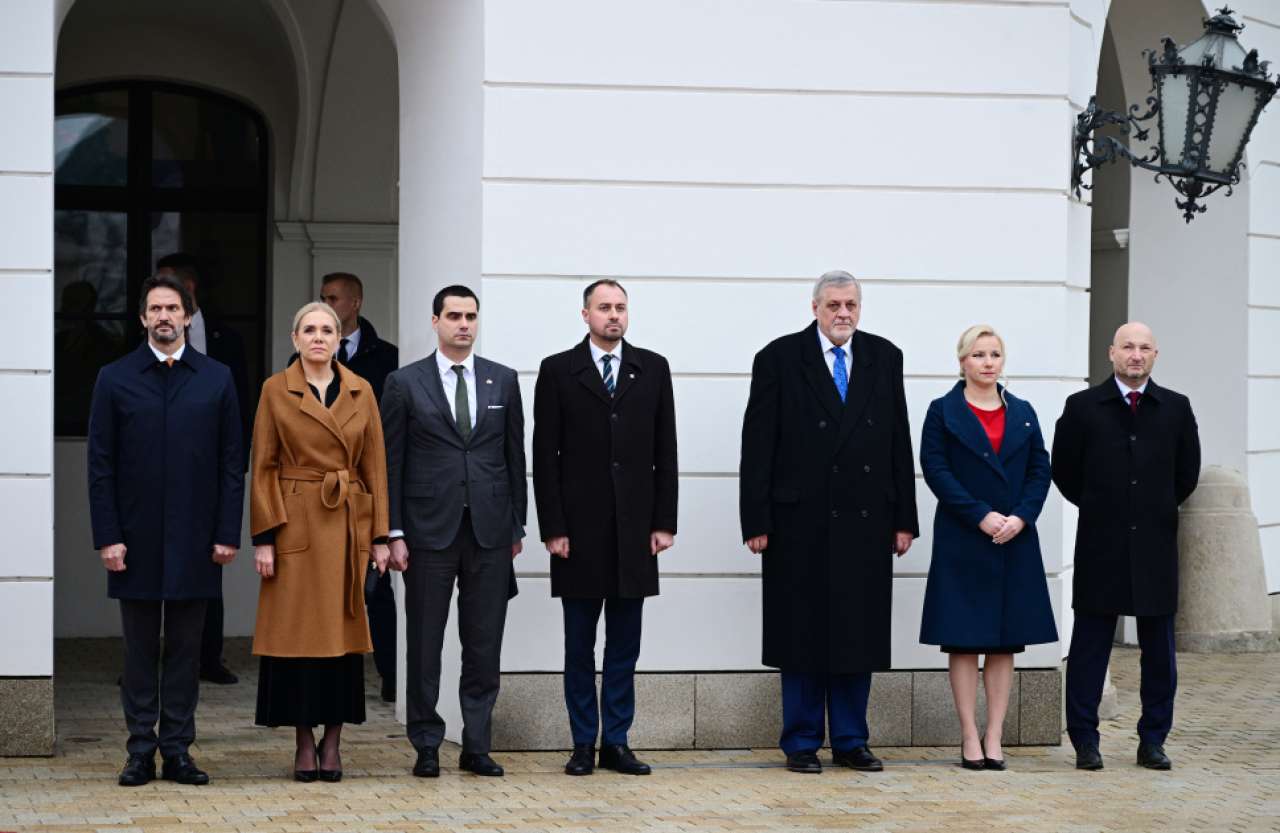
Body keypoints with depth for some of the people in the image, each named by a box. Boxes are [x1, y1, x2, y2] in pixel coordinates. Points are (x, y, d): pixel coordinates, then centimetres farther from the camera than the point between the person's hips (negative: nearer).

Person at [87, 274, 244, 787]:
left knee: (185, 649, 5)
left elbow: (232, 464, 5)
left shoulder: (216, 380, 6)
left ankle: (178, 750, 10)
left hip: (194, 540, 1)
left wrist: (228, 533, -2)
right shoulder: (115, 379, 3)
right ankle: (141, 751, 10)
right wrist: (107, 536, -6)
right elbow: (100, 465, 1)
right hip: (136, 538, -1)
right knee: (140, 650, 5)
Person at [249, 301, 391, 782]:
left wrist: (380, 535, 2)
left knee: (343, 631, 4)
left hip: (349, 526, 2)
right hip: (296, 524, -2)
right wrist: (263, 536, -8)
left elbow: (375, 467, 7)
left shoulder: (361, 392, 6)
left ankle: (333, 741, 13)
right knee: (298, 630, 0)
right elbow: (263, 468, -1)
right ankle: (304, 742, 9)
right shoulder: (276, 391, 0)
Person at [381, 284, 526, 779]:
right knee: (425, 643, 3)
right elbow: (392, 463, 0)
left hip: (490, 532, 2)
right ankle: (427, 747, 11)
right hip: (429, 530, -2)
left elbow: (515, 456, 10)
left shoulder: (503, 381, 8)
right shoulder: (405, 384, 1)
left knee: (484, 645, 4)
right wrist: (394, 533, -5)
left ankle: (476, 746, 11)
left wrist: (517, 526, 8)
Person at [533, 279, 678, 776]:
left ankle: (616, 742, 11)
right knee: (579, 645, 4)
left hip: (634, 527, 2)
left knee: (625, 643, 5)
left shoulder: (652, 368, 7)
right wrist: (553, 528, -8)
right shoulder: (558, 371, 1)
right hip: (579, 528, -2)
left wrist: (664, 522, 0)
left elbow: (665, 450, 6)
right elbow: (545, 455, -1)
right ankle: (584, 744, 11)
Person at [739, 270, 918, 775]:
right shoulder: (779, 359, -1)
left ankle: (851, 742, 16)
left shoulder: (884, 358, 9)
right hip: (801, 522, -3)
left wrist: (904, 519, 5)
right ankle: (802, 744, 12)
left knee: (860, 635, 7)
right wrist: (756, 522, -9)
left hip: (866, 521, 3)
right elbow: (758, 446, -3)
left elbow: (899, 443, 9)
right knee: (803, 634, 3)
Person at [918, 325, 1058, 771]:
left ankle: (994, 736, 7)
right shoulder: (943, 412, 1)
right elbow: (935, 469, -7)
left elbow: (1040, 470, 7)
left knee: (1005, 642, 3)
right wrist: (981, 516, -15)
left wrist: (1021, 517, -9)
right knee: (964, 642, -2)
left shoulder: (1022, 413, 11)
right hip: (962, 541, -3)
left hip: (1015, 541, 3)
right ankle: (970, 738, 3)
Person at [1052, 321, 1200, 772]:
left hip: (1156, 546, 2)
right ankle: (1085, 742, 6)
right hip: (1100, 547, -2)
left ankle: (1153, 741, 12)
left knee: (1159, 648, 5)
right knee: (1090, 646, 0)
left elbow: (1187, 474, 15)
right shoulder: (1082, 407, 1)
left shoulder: (1176, 409, 6)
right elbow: (1064, 471, 8)